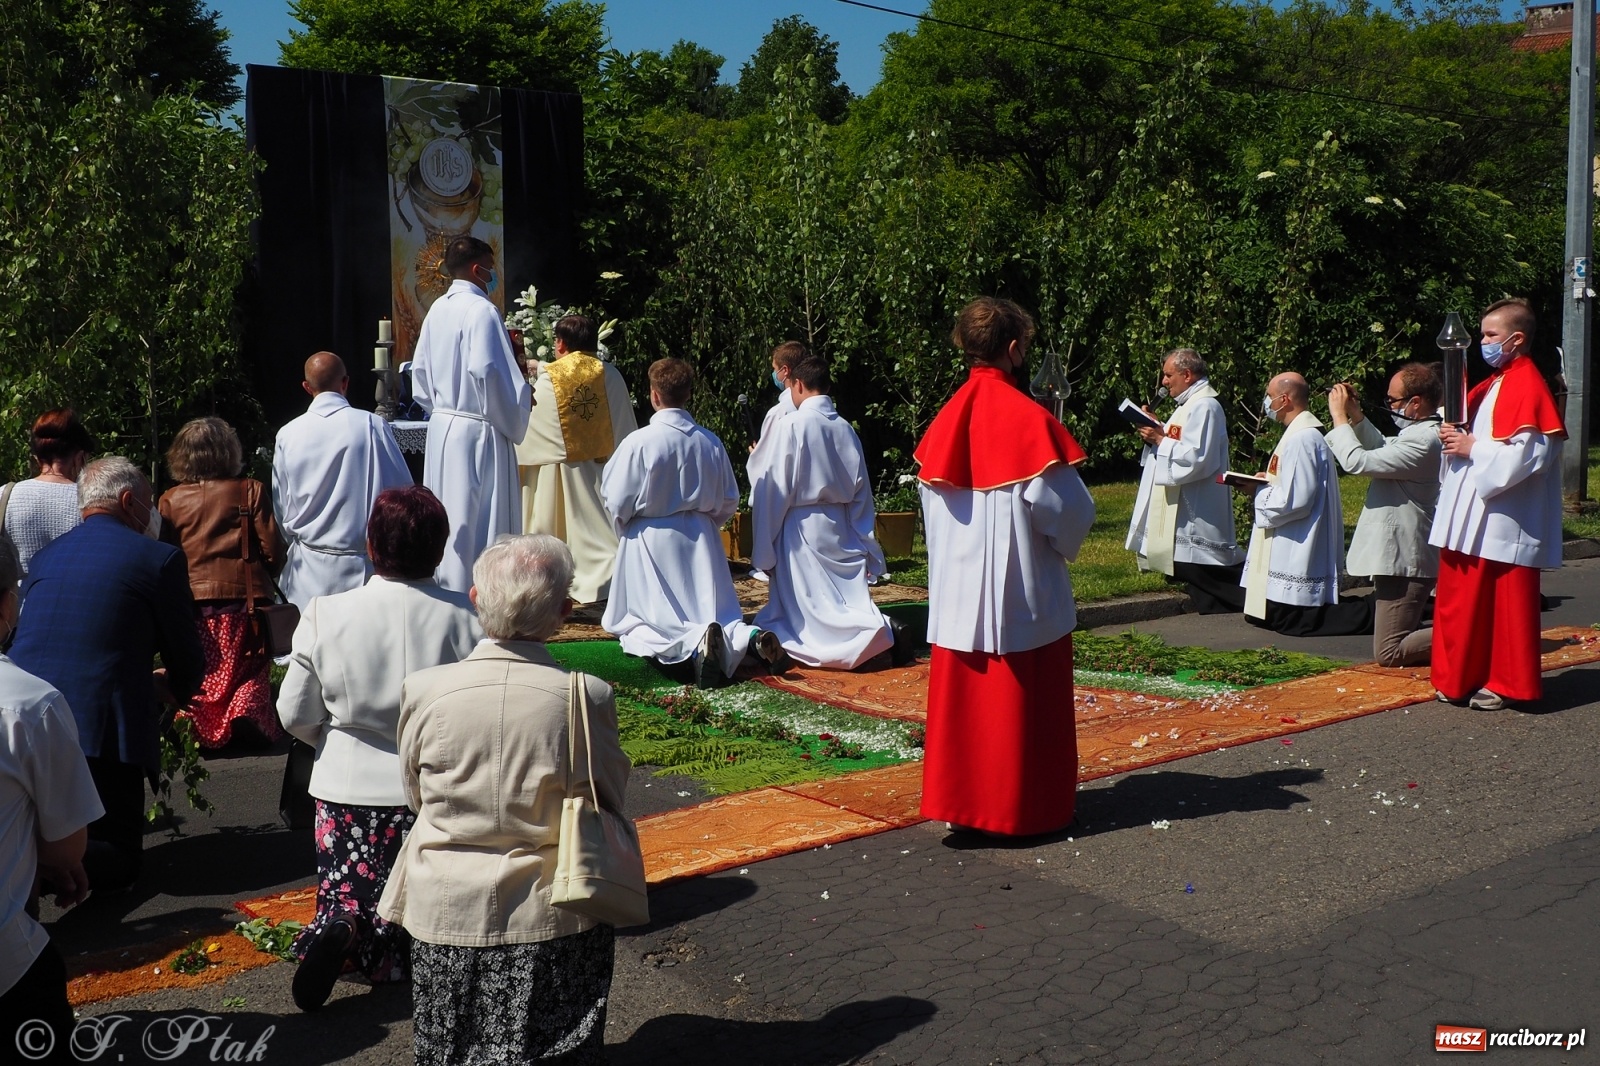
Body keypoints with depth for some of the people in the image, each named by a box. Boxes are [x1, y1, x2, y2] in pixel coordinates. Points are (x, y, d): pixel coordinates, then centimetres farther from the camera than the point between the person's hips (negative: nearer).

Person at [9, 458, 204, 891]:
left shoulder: (45, 557, 16)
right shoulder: (160, 558, -3)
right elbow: (188, 663, 2)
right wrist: (176, 690, 28)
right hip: (104, 734, -5)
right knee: (120, 857, 8)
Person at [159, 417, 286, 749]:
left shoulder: (171, 500, 3)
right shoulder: (250, 491, -1)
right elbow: (273, 550, -4)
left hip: (192, 601, 1)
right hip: (243, 601, -1)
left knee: (198, 674, 13)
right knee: (251, 670, 12)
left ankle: (198, 722, -10)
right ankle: (248, 709, -13)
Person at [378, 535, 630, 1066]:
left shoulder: (423, 690, -15)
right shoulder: (587, 698, -19)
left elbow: (416, 795, 1)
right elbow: (610, 800, -4)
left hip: (448, 917, 1)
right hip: (554, 921, -1)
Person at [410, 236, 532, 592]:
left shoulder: (437, 309, 11)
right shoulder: (481, 310, -14)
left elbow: (419, 370, 16)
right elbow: (486, 371, -22)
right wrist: (513, 421, -9)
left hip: (441, 427, 9)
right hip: (477, 432, -9)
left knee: (445, 518, 15)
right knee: (479, 522, -4)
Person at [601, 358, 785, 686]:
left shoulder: (639, 442, -15)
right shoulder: (710, 442, -2)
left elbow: (616, 502, -8)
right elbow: (729, 502, 8)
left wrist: (624, 530, 12)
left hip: (650, 543, -4)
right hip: (701, 541, 4)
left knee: (642, 628, 3)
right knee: (716, 616, 14)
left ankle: (695, 644, -29)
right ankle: (749, 637, -20)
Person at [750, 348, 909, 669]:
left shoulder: (790, 426, -12)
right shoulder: (846, 429, 4)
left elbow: (772, 489, -11)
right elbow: (861, 492, 8)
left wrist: (763, 549, -4)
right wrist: (867, 548, 14)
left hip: (800, 529, -5)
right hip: (841, 530, 5)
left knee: (802, 612, 1)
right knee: (850, 599, 10)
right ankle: (884, 632, -16)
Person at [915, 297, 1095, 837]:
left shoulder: (947, 418, 2)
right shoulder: (1028, 417, -15)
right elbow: (1060, 504, -15)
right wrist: (1068, 539, 4)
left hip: (957, 588, 5)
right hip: (1021, 588, -5)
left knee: (963, 694, 12)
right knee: (1022, 699, 6)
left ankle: (959, 799, 20)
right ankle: (1023, 806, 16)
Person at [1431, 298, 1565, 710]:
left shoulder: (1528, 387, -13)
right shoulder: (1492, 385, 16)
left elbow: (1527, 455, -22)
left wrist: (1472, 448, -15)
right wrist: (1456, 438, 3)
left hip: (1505, 524, -9)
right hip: (1472, 518, 9)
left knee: (1506, 605, 0)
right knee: (1463, 599, 11)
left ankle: (1508, 684, 10)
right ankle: (1462, 678, 20)